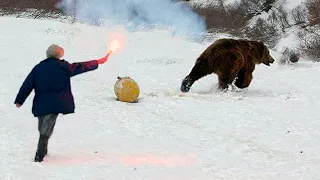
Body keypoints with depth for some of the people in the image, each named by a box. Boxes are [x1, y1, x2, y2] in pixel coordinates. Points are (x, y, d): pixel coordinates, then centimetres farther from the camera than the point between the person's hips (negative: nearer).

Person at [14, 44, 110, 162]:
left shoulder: (38, 68, 9)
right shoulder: (63, 66, -2)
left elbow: (27, 85, 6)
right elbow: (81, 67, 6)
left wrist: (19, 100, 9)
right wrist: (98, 62, 19)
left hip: (40, 103, 4)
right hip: (55, 103, -4)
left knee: (43, 128, 20)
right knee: (46, 130, -7)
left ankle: (43, 151, 31)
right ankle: (39, 155, -14)